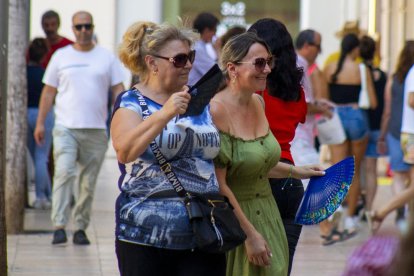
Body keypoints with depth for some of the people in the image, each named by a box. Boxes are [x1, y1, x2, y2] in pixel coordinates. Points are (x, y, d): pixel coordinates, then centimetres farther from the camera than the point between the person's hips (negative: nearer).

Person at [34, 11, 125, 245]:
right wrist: (40, 123, 6)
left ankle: (81, 228, 13)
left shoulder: (107, 58, 9)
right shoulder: (61, 56, 9)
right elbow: (49, 92, 12)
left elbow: (119, 90, 7)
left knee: (89, 182, 4)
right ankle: (59, 227, -19)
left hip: (96, 129, 1)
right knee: (65, 173, -17)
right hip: (66, 127, -1)